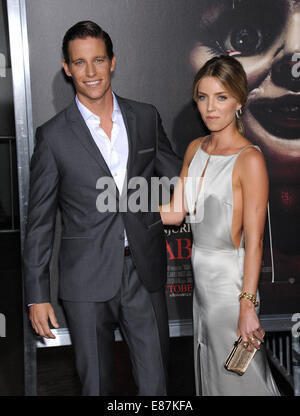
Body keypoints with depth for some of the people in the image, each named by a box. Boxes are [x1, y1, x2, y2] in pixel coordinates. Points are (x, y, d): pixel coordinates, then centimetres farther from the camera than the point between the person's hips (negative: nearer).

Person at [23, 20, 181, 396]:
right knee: (96, 385, 12)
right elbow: (39, 221, -1)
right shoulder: (54, 136, -4)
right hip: (88, 282, -2)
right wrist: (36, 295, -1)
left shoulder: (146, 118, 4)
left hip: (145, 275, 2)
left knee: (155, 383, 11)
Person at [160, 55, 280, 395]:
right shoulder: (195, 149, 5)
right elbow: (174, 213, 7)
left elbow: (254, 241, -19)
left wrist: (247, 307, -20)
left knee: (237, 379, 9)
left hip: (231, 281, -7)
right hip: (202, 277, 7)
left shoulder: (249, 159, -18)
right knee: (209, 373, 21)